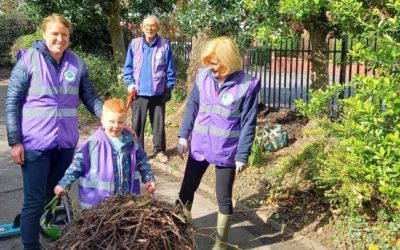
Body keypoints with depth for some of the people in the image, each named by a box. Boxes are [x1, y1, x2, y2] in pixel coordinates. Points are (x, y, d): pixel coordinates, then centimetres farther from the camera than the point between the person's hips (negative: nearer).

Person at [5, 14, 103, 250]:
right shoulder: (28, 60, -6)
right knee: (35, 200, -1)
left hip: (66, 143, 5)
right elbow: (12, 103, -5)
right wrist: (15, 141, -10)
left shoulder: (77, 64, 4)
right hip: (35, 143, -4)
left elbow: (91, 97, 7)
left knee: (55, 194, 20)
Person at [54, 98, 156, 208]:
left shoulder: (131, 142, 2)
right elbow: (77, 164, -4)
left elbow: (142, 161, 16)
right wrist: (63, 184, -4)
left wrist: (149, 179, 13)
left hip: (127, 197, 3)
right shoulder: (93, 143, -9)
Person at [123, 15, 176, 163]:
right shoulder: (134, 44, 0)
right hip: (139, 92, 1)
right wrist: (130, 83, -4)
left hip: (158, 93, -1)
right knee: (137, 123, 7)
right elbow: (128, 66, 7)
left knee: (158, 123, 9)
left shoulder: (165, 45, -3)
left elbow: (170, 69, 1)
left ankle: (159, 150, 22)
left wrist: (169, 87, -1)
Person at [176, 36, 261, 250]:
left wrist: (242, 155, -10)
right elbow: (192, 107, 9)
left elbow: (248, 124, -11)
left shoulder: (247, 85, -15)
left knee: (224, 197, 10)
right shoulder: (203, 76, -3)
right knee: (186, 190, 14)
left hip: (226, 151, -4)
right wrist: (184, 135, 6)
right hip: (199, 146, 4)